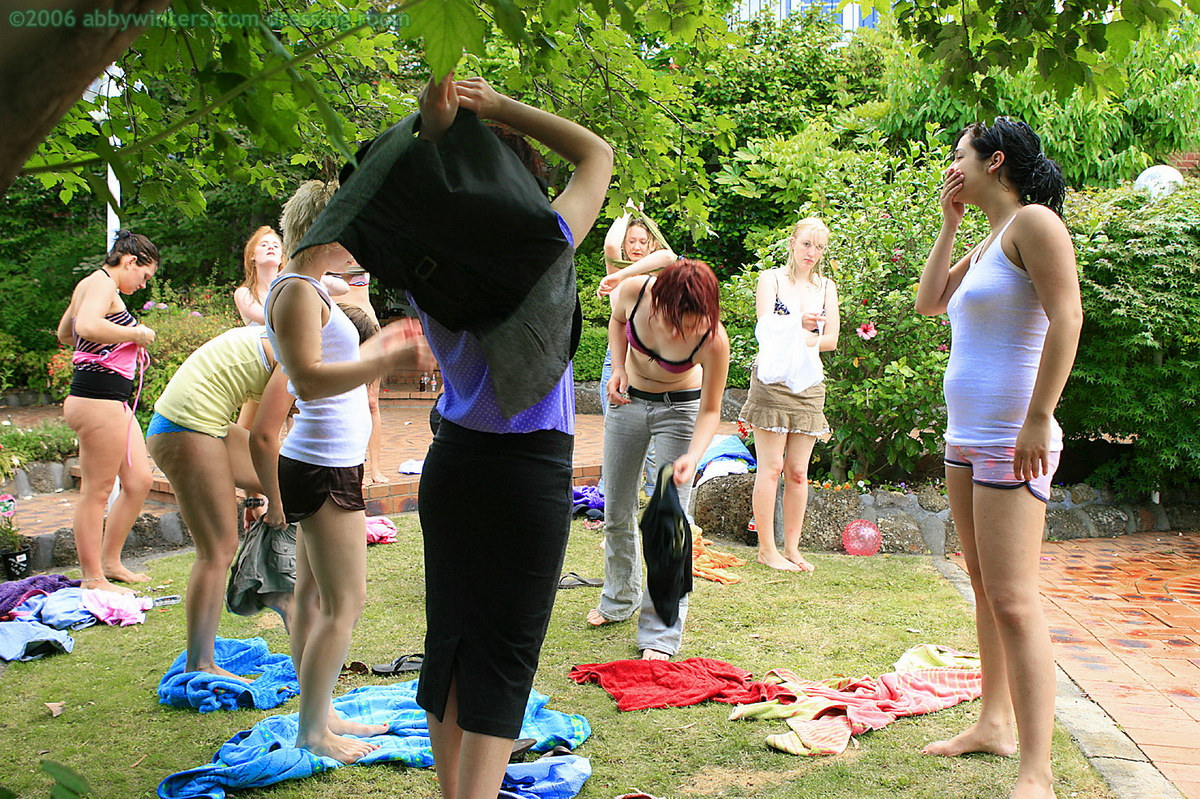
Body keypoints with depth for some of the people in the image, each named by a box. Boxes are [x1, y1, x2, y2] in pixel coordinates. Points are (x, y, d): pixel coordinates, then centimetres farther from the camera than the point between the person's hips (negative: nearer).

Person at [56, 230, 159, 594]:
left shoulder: (89, 285, 21)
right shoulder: (102, 283, -11)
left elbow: (64, 333, 34)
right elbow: (88, 326, -31)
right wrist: (135, 334, -17)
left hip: (112, 401, 11)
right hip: (98, 399, -11)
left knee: (138, 481, 14)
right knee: (96, 491, -3)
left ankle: (110, 561, 25)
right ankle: (93, 577, 5)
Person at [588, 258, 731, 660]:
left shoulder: (713, 340, -32)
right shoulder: (634, 291, -26)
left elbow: (710, 411, -20)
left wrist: (693, 456, -37)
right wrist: (618, 366, -13)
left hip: (679, 408, -3)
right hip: (628, 400, 3)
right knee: (616, 513, 12)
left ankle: (661, 636, -2)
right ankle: (620, 600, 36)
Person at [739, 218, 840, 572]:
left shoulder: (826, 287, 14)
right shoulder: (771, 279, 4)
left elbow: (831, 339, 7)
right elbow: (766, 326, -11)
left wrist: (802, 342, -11)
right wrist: (799, 324, -30)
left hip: (808, 384, 4)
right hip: (773, 380, -4)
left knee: (798, 472, 5)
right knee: (771, 468, -4)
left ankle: (791, 548, 12)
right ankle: (766, 548, 2)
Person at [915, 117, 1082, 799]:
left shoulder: (1033, 222, -9)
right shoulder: (987, 244, 19)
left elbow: (1067, 318, -18)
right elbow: (928, 302, 24)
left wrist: (1038, 419, -24)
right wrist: (949, 225, 17)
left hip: (1010, 442, -10)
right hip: (966, 438, 10)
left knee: (1013, 601, -13)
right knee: (986, 591, 15)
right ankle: (995, 725, 26)